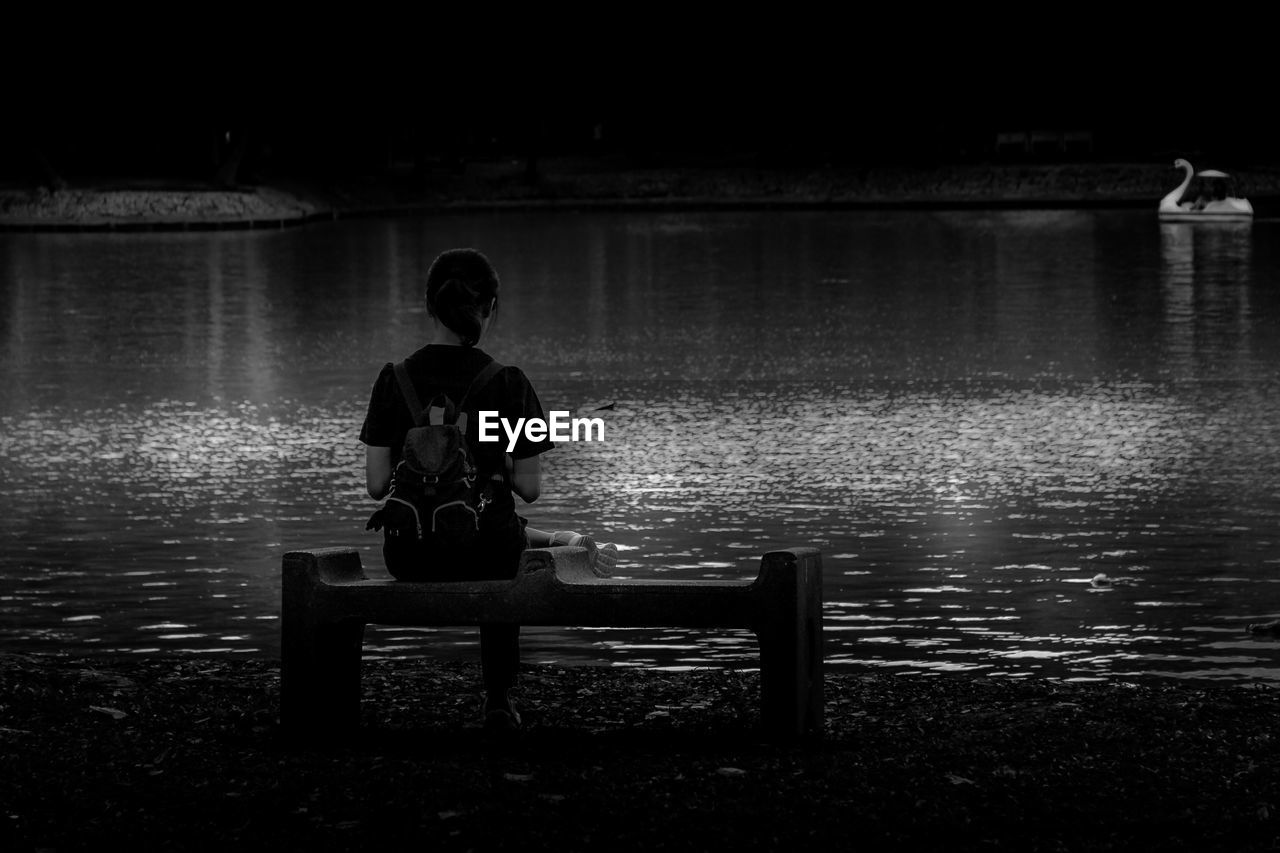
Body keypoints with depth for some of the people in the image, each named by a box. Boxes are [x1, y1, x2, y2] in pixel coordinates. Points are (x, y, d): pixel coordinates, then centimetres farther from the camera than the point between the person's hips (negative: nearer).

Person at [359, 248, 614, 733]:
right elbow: (530, 489, -7)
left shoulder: (394, 381, -8)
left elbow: (376, 484, -6)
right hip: (486, 548, -2)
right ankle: (499, 701, 38)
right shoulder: (508, 385, -12)